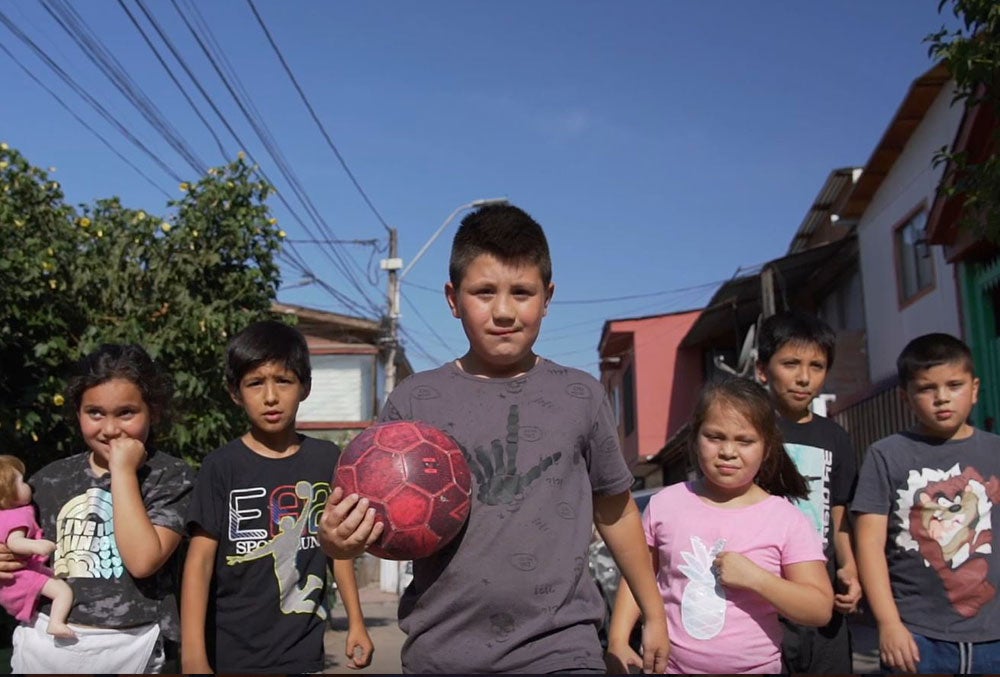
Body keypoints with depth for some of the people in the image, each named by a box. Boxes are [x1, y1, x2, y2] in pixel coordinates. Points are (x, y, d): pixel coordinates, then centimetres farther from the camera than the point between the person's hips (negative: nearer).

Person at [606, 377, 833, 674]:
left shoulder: (787, 520, -8)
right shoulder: (665, 504, -4)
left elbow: (820, 609, -9)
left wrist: (755, 578, -21)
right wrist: (618, 641, -3)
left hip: (754, 669, -1)